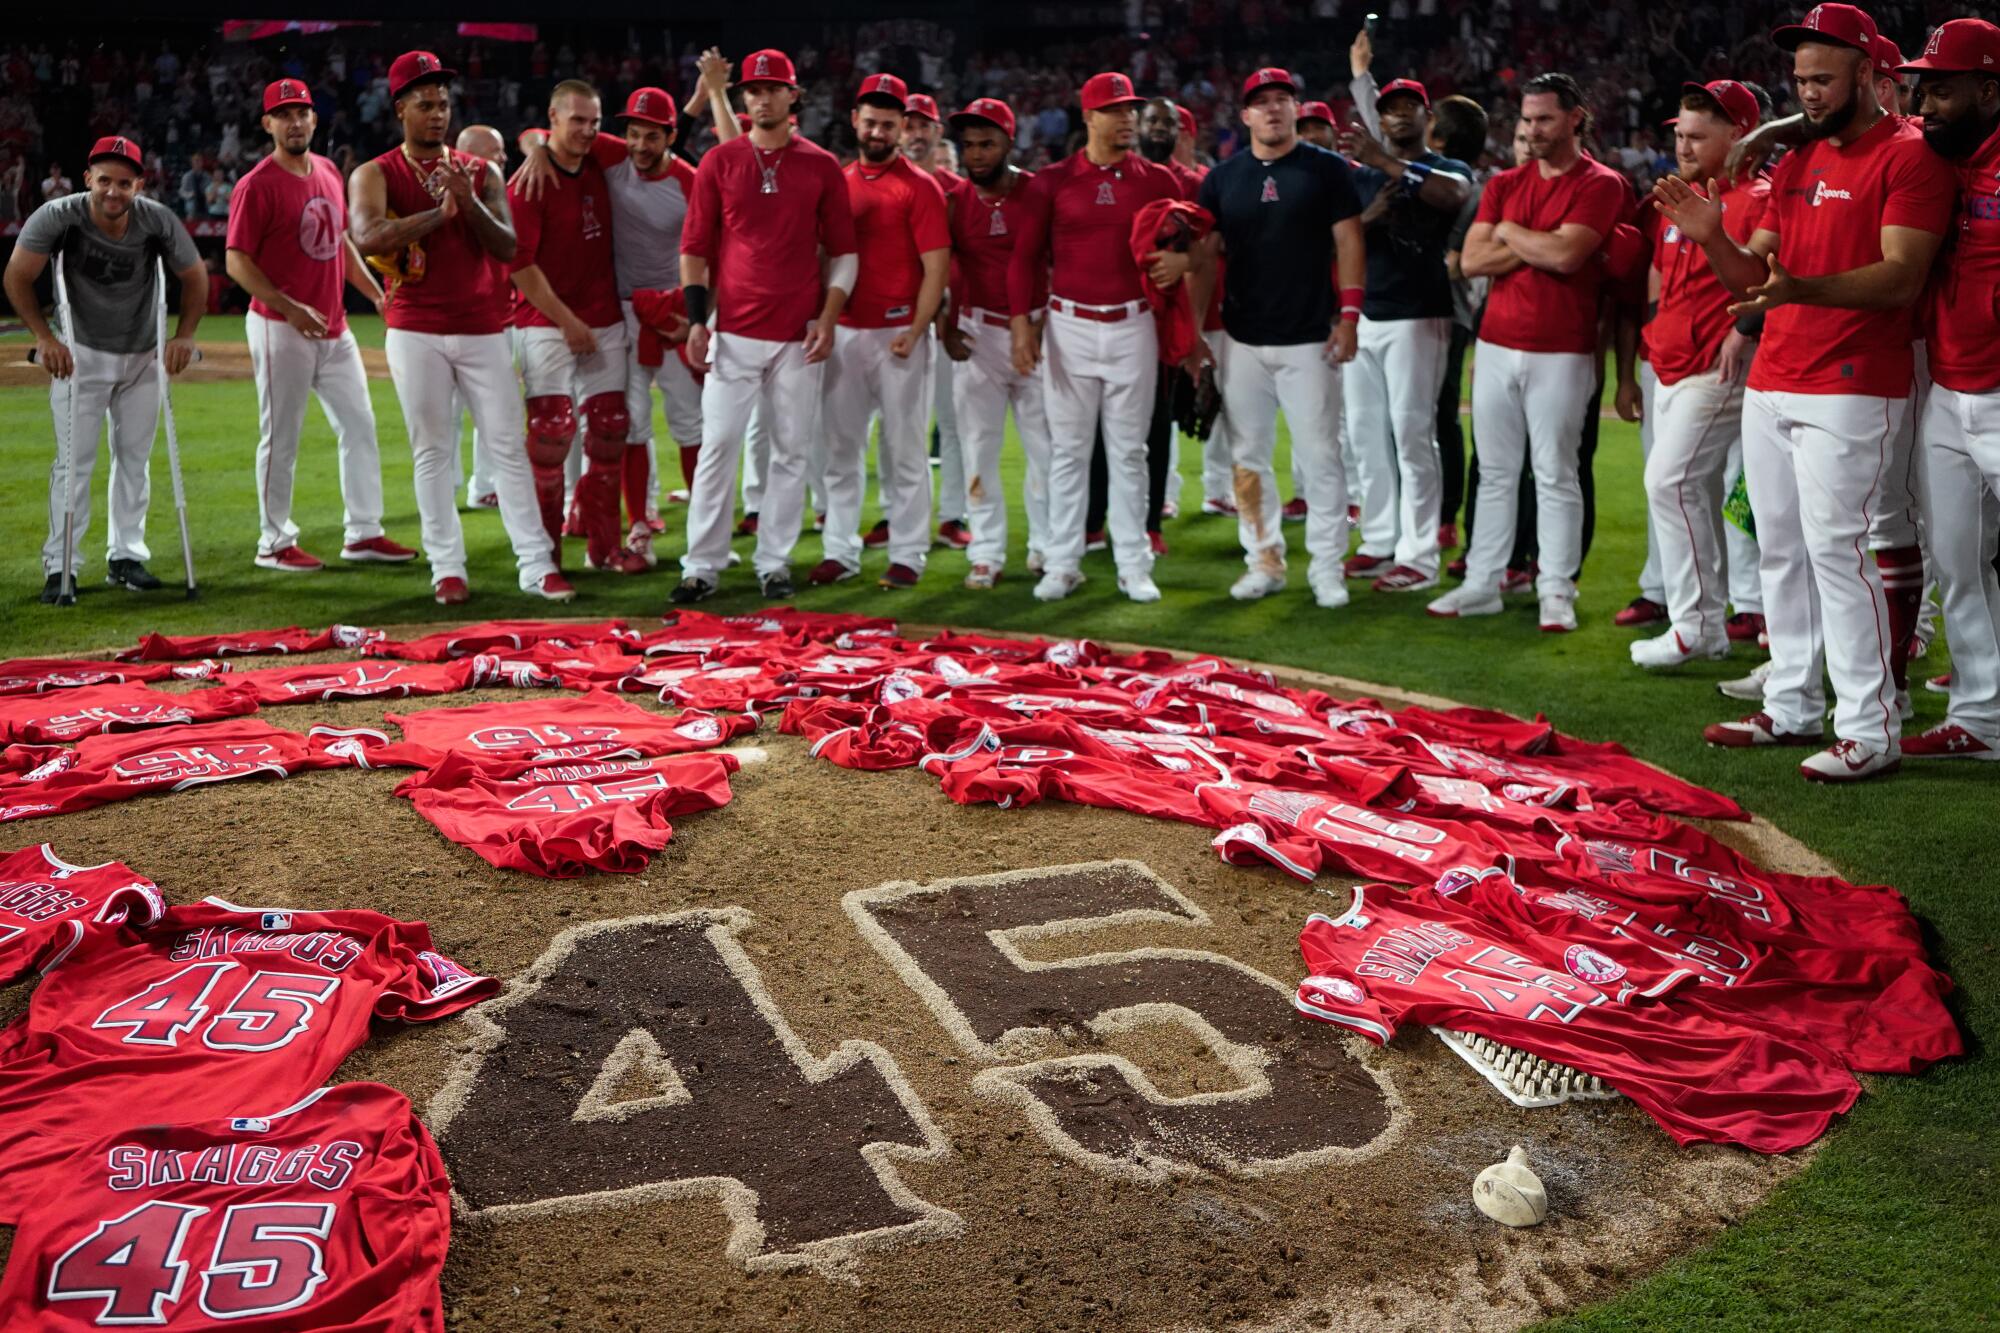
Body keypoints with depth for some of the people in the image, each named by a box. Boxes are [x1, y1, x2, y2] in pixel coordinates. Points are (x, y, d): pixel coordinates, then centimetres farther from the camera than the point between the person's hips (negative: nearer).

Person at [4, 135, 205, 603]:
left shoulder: (158, 221, -19)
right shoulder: (58, 217, -22)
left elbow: (195, 276, -3)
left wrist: (184, 336, -12)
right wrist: (44, 337, -19)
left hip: (142, 355, 2)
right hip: (79, 353, -2)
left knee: (134, 458, 9)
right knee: (74, 460, -4)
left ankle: (126, 556, 20)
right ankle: (60, 566, 1)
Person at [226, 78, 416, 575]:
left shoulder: (329, 173, 11)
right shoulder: (257, 185, -11)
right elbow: (237, 261, -14)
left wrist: (377, 294, 15)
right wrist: (289, 308, -24)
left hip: (334, 328, 7)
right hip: (280, 329, -7)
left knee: (360, 425, 8)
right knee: (281, 438, 0)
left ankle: (364, 533, 17)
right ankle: (275, 543, 10)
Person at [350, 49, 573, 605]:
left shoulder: (481, 172, 9)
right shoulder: (375, 175, 1)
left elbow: (508, 248, -1)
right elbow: (368, 237, -18)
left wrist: (469, 202, -17)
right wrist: (439, 211, -24)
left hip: (483, 329, 2)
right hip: (416, 334, -2)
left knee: (509, 446, -1)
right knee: (432, 451, 2)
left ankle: (536, 565, -1)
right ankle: (447, 568, 8)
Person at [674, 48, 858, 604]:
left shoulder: (822, 167, 6)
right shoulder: (719, 161, 6)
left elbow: (843, 251, 7)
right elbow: (695, 247, 6)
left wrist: (828, 317, -4)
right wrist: (696, 318, -3)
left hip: (801, 336, 1)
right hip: (734, 331, 0)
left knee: (791, 451, 4)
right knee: (717, 446, -3)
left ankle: (774, 563, 13)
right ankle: (701, 567, 2)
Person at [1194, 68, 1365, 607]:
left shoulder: (1328, 169, 1)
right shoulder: (1223, 177, 9)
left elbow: (1349, 243, -1)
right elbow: (1205, 253, 10)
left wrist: (1348, 314, -9)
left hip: (1309, 339, -3)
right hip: (1242, 339, 3)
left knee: (1320, 455, -2)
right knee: (1249, 455, 6)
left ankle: (1327, 567, 5)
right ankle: (1264, 561, 16)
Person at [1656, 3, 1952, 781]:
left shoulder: (1909, 157, -8)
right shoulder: (1797, 163, 17)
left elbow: (1900, 279, -18)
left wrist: (1802, 289, -33)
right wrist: (1713, 239, -3)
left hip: (1851, 391, -8)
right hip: (1771, 387, 8)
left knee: (1834, 549, -11)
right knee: (1780, 552, 11)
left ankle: (1871, 732, -4)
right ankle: (1792, 709, 22)